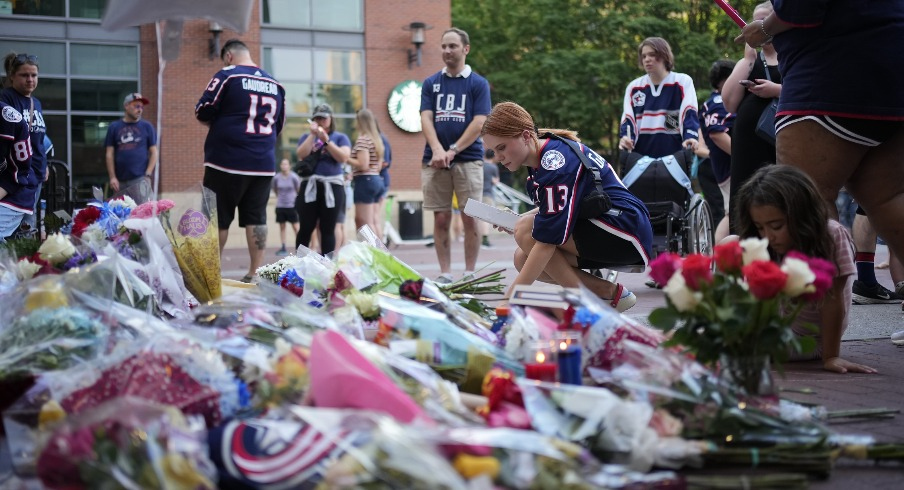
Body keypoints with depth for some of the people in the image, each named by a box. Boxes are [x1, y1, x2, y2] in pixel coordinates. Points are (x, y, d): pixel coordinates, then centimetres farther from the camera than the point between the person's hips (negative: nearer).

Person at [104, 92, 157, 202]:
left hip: (140, 179, -2)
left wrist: (148, 175, -4)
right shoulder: (114, 127, 11)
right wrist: (112, 177, 0)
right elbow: (110, 154, 9)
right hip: (120, 180, 2)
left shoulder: (147, 127, 9)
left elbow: (153, 153, 7)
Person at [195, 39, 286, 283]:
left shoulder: (227, 75, -5)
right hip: (264, 163, 5)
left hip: (227, 160, -5)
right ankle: (255, 273, 5)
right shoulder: (275, 84, 11)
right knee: (256, 218, 7)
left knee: (217, 218, 3)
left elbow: (203, 112, -6)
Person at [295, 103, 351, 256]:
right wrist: (312, 135, -6)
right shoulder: (307, 137, 14)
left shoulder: (340, 137, 9)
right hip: (310, 186, 1)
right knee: (306, 227, -4)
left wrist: (326, 140, -11)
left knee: (328, 229, 1)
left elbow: (343, 158, -7)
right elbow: (301, 155, -4)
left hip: (332, 187, -1)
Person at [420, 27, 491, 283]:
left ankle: (469, 274, 4)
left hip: (468, 159, -2)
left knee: (470, 219, -3)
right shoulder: (431, 83, 11)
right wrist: (437, 150, -14)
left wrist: (453, 151, -13)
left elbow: (479, 123, -4)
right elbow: (426, 118, 3)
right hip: (435, 161, 2)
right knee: (441, 219, 2)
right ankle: (444, 274, 7)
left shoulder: (478, 84, 4)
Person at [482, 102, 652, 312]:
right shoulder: (539, 160, 5)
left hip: (627, 233, -10)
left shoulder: (555, 162, -23)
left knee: (526, 231, -21)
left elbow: (547, 241, -27)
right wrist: (518, 219, 1)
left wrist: (511, 297, -28)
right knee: (522, 259, -2)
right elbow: (555, 209, 21)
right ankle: (610, 292, 1)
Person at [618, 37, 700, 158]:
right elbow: (628, 118, 6)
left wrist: (690, 137, -29)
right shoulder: (634, 87, 14)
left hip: (675, 158, -3)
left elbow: (689, 114, -9)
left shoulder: (683, 82, 3)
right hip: (641, 159, 3)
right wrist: (625, 137, -17)